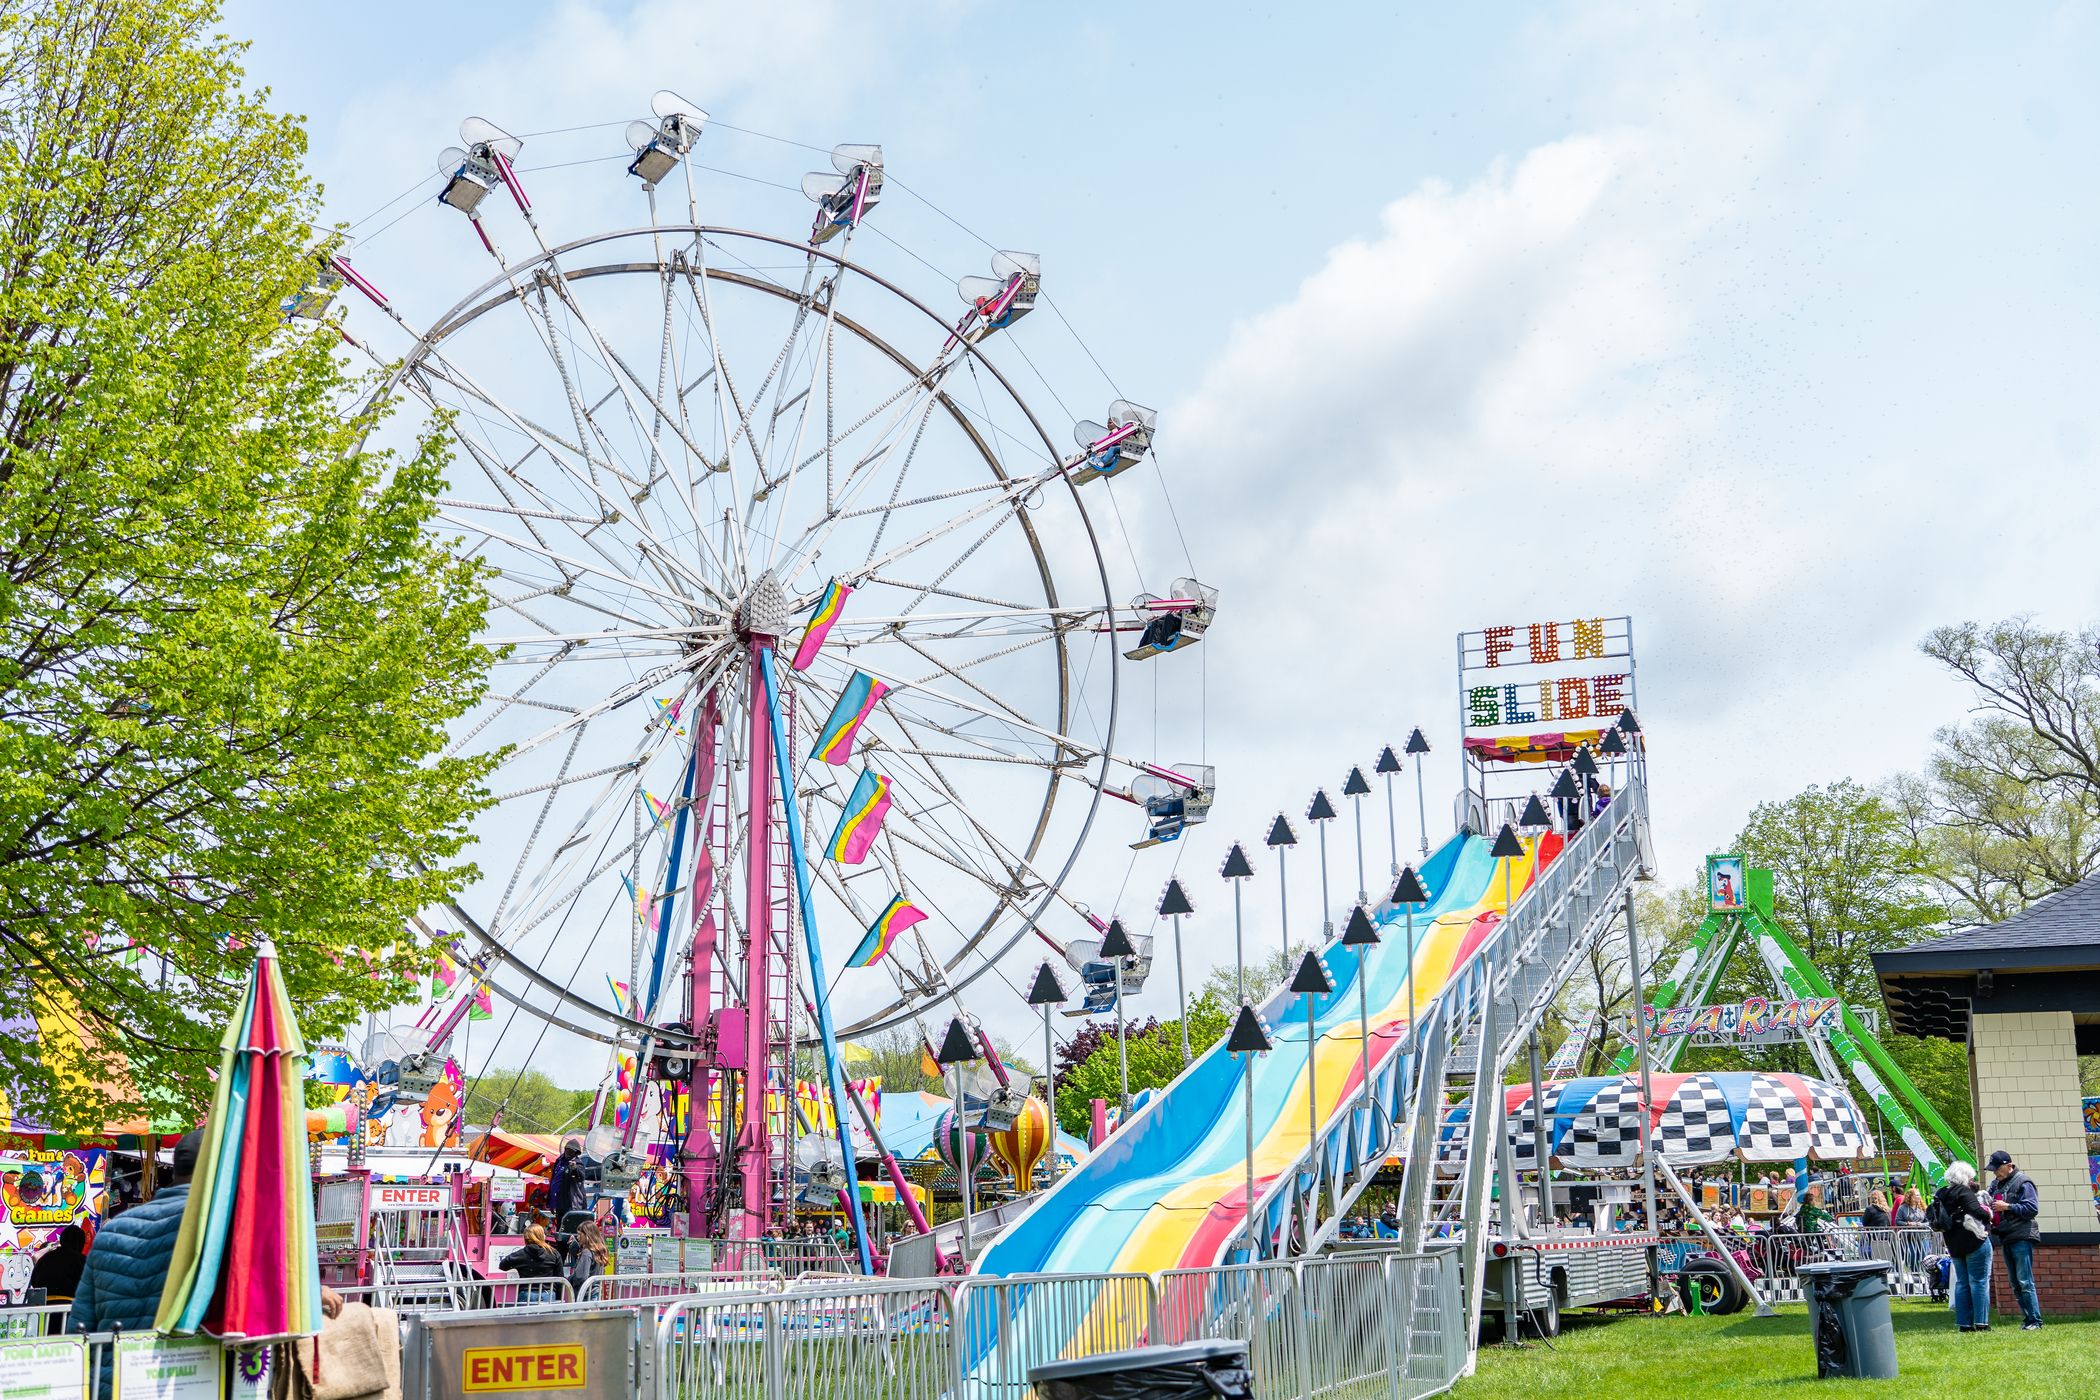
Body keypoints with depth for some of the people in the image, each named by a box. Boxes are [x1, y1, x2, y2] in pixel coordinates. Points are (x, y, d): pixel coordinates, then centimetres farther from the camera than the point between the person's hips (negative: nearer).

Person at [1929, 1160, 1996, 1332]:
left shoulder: (1941, 1195, 12)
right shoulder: (1964, 1192, -11)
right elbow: (1976, 1210, -23)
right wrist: (1988, 1214, -4)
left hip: (1954, 1245, 8)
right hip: (1975, 1241, -8)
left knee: (1962, 1283, 10)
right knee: (1979, 1281, -3)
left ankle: (1964, 1323, 9)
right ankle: (1981, 1322, -5)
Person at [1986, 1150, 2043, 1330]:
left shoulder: (2022, 1183, -8)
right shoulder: (1996, 1184, 16)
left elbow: (2032, 1208, -15)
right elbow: (1991, 1205, 24)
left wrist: (2007, 1207, -18)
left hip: (2022, 1238, -8)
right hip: (2006, 1239, 8)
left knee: (2025, 1281, -12)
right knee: (2015, 1283, 9)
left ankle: (2035, 1321, -10)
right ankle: (2027, 1319, 13)